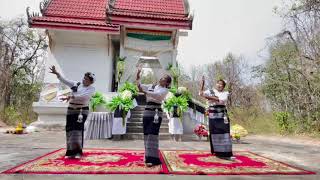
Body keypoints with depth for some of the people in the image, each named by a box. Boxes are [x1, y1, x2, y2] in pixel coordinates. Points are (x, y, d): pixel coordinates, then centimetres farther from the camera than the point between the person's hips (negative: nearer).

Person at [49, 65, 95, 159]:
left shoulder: (91, 89, -4)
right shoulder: (75, 84, 9)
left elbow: (83, 96, -20)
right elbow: (64, 80, 3)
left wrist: (70, 97, -27)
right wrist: (56, 73, -11)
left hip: (82, 110, -4)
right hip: (71, 110, 4)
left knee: (78, 129, -12)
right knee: (69, 130, 3)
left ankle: (78, 152, -3)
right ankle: (71, 152, 14)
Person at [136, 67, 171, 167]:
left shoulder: (165, 90, -1)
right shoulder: (151, 86, 15)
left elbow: (156, 95, -21)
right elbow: (139, 85, 12)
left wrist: (144, 92, -31)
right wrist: (138, 75, 1)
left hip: (156, 112, -5)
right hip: (147, 111, 5)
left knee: (152, 135, -9)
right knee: (146, 135, 8)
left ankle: (152, 159, -3)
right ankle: (148, 156, 22)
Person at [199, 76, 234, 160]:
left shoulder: (225, 93, 6)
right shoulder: (211, 91, 6)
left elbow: (222, 100, -14)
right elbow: (201, 94, -9)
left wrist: (210, 97, -20)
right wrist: (202, 82, -17)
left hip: (222, 116, 1)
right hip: (213, 116, 0)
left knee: (224, 133, -4)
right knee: (215, 133, 3)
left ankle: (226, 153, -2)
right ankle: (217, 151, 16)